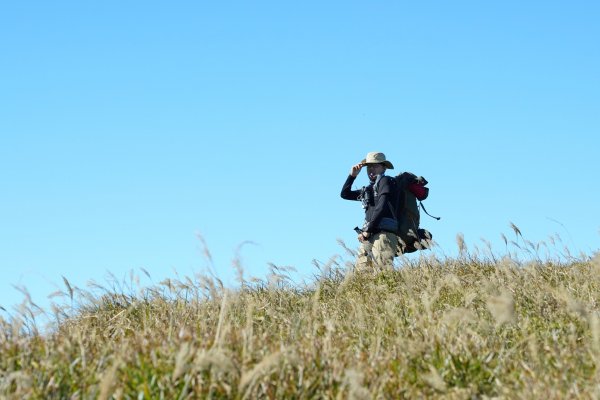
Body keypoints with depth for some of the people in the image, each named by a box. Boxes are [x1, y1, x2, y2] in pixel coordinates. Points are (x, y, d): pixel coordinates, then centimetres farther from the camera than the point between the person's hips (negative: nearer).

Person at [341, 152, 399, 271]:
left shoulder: (385, 181, 3)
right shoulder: (369, 188, 26)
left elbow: (382, 207, -10)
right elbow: (345, 194, 33)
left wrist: (367, 230, -12)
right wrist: (352, 175, 19)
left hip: (383, 234, -8)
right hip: (370, 236, 8)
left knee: (383, 271, -21)